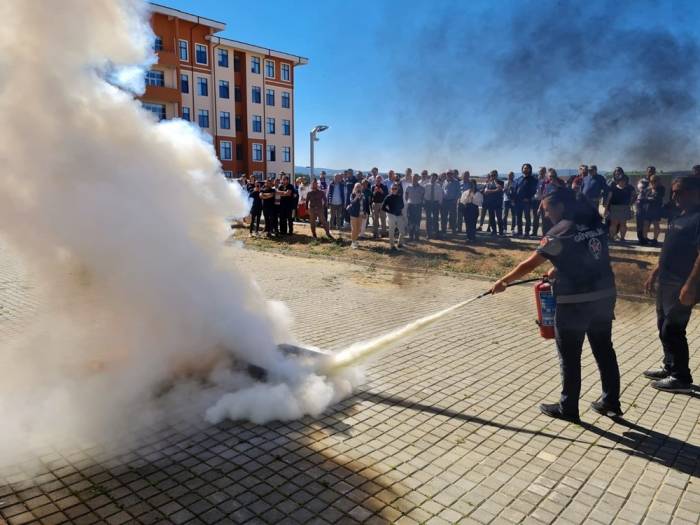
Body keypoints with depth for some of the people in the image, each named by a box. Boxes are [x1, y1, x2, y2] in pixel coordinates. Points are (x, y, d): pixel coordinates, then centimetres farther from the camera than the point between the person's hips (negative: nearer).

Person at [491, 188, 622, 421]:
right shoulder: (595, 223, 7)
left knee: (569, 357, 6)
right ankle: (611, 401, 29)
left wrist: (503, 281, 2)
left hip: (574, 301, -7)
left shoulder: (560, 233, -13)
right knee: (604, 350, 17)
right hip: (604, 296, 7)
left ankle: (568, 408, 17)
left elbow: (528, 265, -9)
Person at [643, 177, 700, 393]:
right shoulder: (679, 216, 14)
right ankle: (670, 368, 30)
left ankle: (682, 378, 10)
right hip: (667, 282, 9)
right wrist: (654, 273, 20)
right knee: (664, 327, 16)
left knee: (672, 331, -3)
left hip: (681, 286, -9)